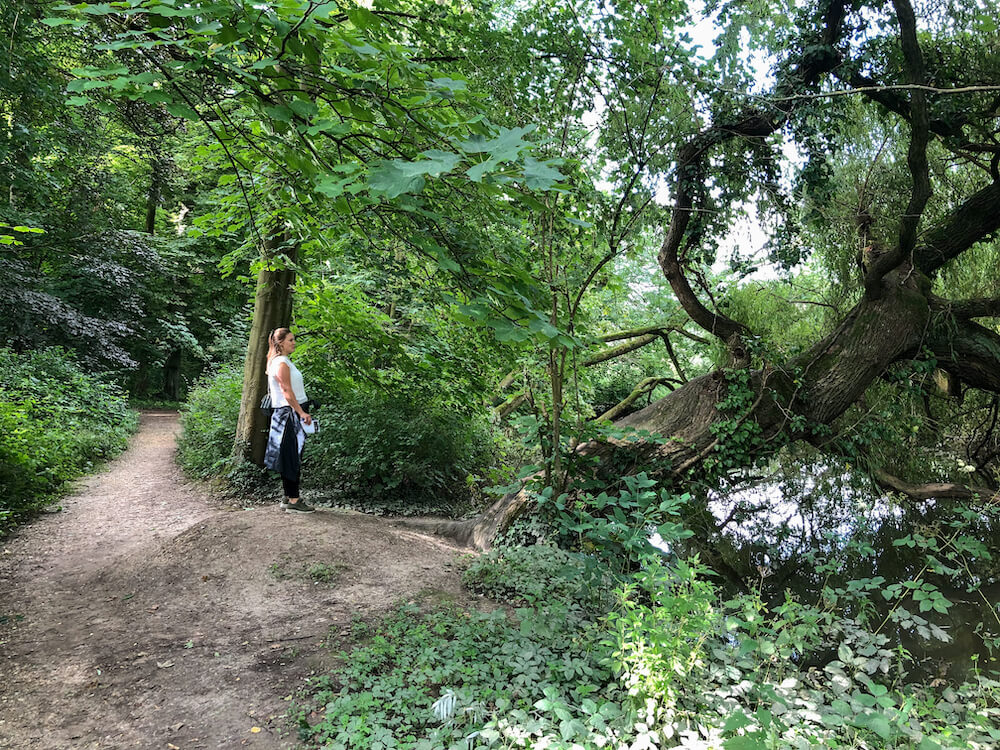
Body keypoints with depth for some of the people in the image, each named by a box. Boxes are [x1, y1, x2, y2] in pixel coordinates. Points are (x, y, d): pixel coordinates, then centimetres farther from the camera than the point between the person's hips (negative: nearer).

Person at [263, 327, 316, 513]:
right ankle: (293, 500, -4)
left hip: (292, 413, 10)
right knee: (292, 458, -7)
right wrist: (302, 412, -20)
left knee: (291, 458, 13)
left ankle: (289, 497, 20)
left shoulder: (281, 362, 18)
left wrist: (302, 412, 21)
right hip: (289, 413, -10)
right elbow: (287, 392, -19)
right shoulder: (281, 363, -13)